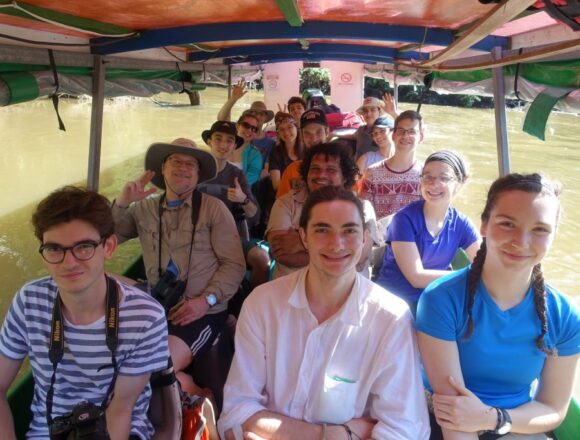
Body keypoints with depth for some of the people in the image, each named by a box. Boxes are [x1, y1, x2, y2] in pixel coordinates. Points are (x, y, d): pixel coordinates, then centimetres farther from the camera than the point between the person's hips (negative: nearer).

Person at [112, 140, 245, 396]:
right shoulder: (144, 209, 10)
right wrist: (122, 203, -8)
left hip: (202, 312, -4)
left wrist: (206, 300, -16)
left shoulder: (214, 208, -1)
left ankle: (194, 396, 5)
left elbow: (235, 264, -5)